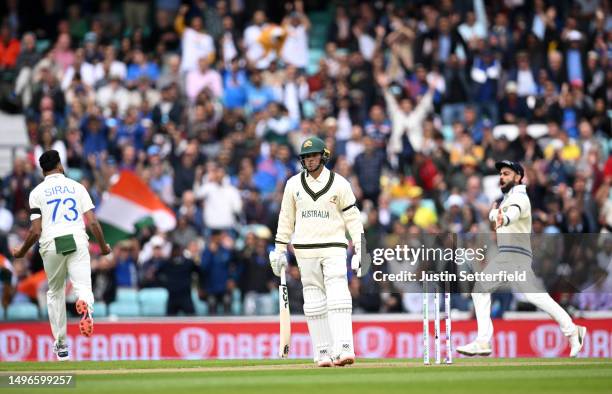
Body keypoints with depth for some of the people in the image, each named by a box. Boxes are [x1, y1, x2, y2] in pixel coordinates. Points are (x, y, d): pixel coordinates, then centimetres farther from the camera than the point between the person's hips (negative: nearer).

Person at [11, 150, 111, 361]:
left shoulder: (38, 192, 7)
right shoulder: (77, 187, 12)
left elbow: (35, 231, 1)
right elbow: (92, 222, 5)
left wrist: (21, 252, 17)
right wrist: (103, 246, 19)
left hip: (51, 245, 0)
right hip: (77, 241, 0)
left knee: (55, 292, 17)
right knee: (83, 286, -7)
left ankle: (61, 345, 16)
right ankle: (85, 305, -46)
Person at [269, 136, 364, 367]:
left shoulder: (339, 184, 0)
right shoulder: (294, 184, 7)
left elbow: (352, 218, 0)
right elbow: (286, 218, 13)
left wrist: (361, 250, -7)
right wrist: (279, 250, 11)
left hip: (334, 248, -3)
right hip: (305, 251, 3)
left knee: (338, 298, -15)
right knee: (314, 303, 2)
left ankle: (344, 349, -24)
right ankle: (322, 354, 6)